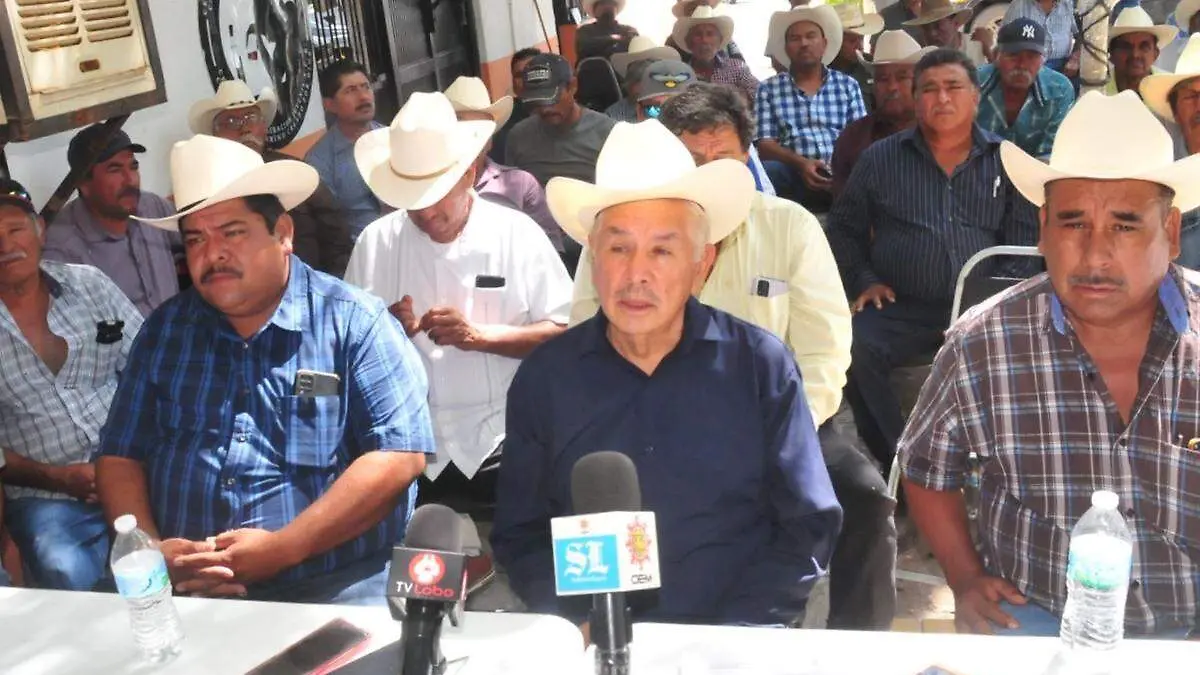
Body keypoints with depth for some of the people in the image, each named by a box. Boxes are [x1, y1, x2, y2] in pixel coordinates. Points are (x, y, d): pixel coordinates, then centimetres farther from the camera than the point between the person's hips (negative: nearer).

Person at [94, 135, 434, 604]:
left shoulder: (354, 322, -2)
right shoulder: (165, 330, 13)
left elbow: (399, 455, -10)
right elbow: (120, 457, 12)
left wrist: (283, 548, -16)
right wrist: (150, 547, -7)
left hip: (334, 584, -4)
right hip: (181, 584, 4)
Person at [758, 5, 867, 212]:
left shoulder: (848, 85, 18)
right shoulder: (768, 89, 13)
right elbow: (764, 144, 3)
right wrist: (800, 163, -16)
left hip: (841, 175, 1)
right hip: (794, 174, -1)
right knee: (768, 171, -35)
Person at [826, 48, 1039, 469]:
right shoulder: (880, 159, 12)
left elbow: (1025, 244, 6)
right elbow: (844, 228, 18)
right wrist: (863, 280, 2)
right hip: (900, 308, 0)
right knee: (852, 346, -31)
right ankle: (899, 459, -15)